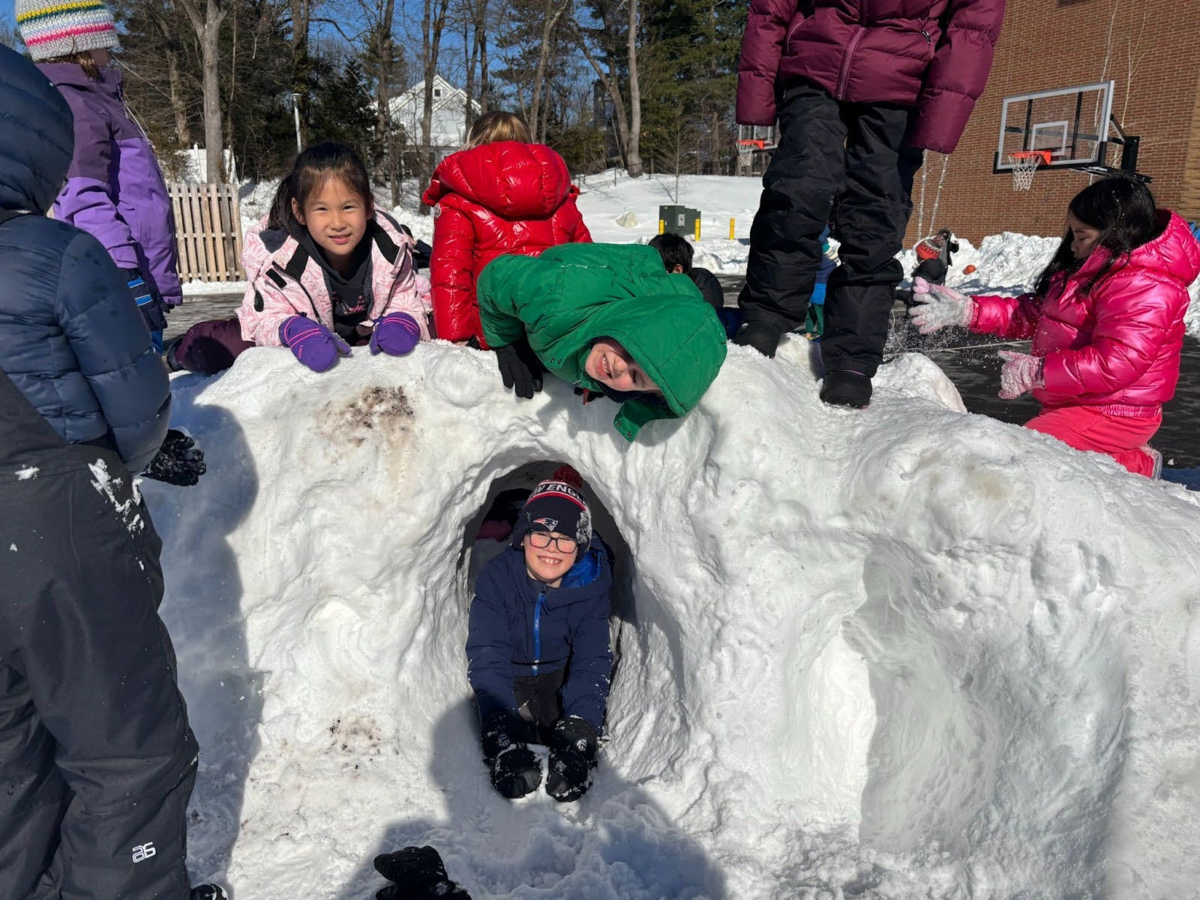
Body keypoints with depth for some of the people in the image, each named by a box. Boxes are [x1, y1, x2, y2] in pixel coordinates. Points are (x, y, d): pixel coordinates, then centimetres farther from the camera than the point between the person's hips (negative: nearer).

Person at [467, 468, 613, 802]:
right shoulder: (497, 577, -24)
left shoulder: (591, 583, -20)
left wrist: (579, 729, -41)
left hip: (563, 676, 1)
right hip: (511, 679, -1)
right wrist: (504, 735, -44)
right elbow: (487, 658, -30)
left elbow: (592, 660, -23)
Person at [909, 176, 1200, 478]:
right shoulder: (1089, 271, 12)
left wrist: (1037, 371, -29)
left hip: (1109, 415, -11)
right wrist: (966, 310, 2)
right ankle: (1129, 459, 16)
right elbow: (1032, 313, 13)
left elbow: (1117, 363, -31)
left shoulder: (1143, 288, -22)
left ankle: (1137, 466, -8)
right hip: (1074, 405, 11)